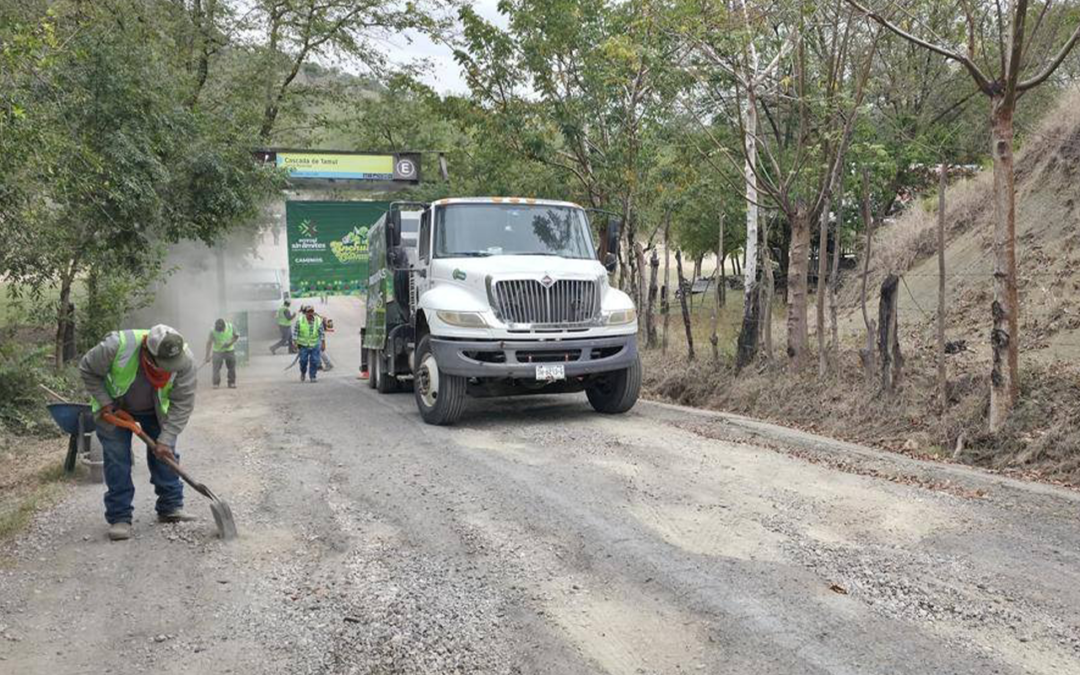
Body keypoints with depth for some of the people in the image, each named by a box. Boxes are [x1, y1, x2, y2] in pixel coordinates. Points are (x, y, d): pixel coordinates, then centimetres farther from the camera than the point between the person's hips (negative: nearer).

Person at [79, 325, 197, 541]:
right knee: (117, 459, -5)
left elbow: (182, 403, -24)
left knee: (164, 453, 0)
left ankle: (171, 507, 12)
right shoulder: (117, 346, -39)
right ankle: (119, 517, 2)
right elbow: (87, 369, -19)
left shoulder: (184, 360, -33)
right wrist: (104, 402, -22)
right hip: (114, 407, -2)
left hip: (154, 410, 2)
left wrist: (166, 439, -28)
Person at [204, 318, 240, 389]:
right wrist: (207, 356, -19)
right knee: (216, 368, -9)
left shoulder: (230, 327, -12)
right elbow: (209, 343, -16)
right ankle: (216, 384, -3)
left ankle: (232, 383, 12)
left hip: (229, 351, 2)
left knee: (232, 367, 3)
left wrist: (231, 342, -15)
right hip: (218, 351, -2)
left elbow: (236, 336, 3)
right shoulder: (213, 330, -17)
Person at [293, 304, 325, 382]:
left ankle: (313, 376, 9)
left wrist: (323, 342, 2)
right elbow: (295, 331, -2)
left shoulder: (318, 321, -3)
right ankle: (303, 373, 27)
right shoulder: (300, 321, -7)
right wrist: (295, 342, -5)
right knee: (303, 360, -1)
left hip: (315, 345, 1)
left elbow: (322, 332, 3)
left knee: (314, 361, -4)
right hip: (303, 345, -1)